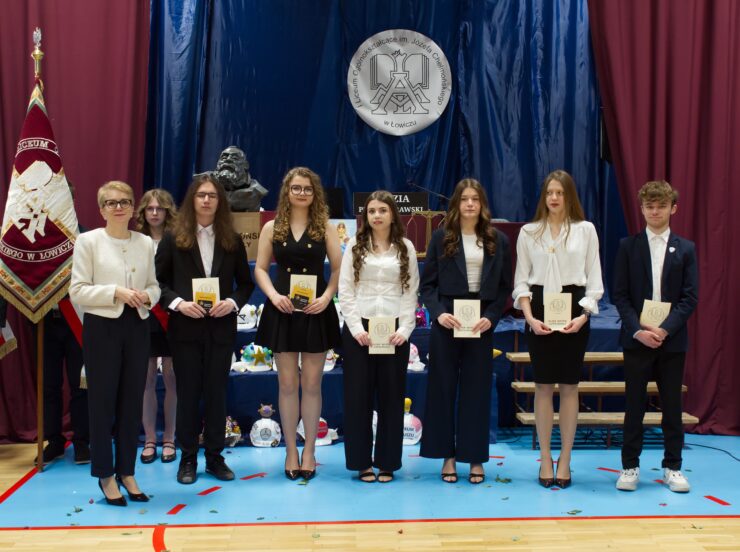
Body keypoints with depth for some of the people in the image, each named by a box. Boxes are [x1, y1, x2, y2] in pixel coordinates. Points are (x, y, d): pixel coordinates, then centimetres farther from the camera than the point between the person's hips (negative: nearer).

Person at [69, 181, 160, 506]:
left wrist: (148, 296, -8)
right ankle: (105, 474, 16)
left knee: (132, 400, 9)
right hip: (102, 327, -4)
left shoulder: (145, 243, 8)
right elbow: (77, 291, -7)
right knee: (102, 401, 3)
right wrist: (116, 292, -19)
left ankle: (127, 471, 22)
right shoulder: (88, 241, -3)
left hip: (137, 326, 4)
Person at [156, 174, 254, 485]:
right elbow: (157, 280, 1)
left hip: (221, 328, 1)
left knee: (216, 392, 7)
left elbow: (246, 282, 9)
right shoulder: (173, 239, 2)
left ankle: (214, 457, 19)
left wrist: (232, 302, -10)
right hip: (185, 328, -1)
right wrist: (178, 303, -14)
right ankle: (188, 458, 17)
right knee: (188, 392, 5)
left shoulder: (232, 241, 6)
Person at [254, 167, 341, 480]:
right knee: (287, 383, 5)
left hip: (316, 312, -1)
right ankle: (291, 451, 16)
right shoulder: (272, 228, 6)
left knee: (311, 383, 4)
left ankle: (309, 451, 16)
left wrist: (326, 297, -13)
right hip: (282, 311, 1)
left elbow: (339, 268, 2)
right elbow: (260, 269, 6)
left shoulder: (325, 227, 4)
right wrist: (274, 295, -11)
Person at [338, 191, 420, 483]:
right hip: (358, 329, 0)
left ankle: (387, 462, 15)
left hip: (394, 329, 1)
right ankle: (362, 462, 13)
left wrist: (404, 329, -8)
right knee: (358, 394, 2)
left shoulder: (406, 248, 8)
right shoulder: (355, 246, 5)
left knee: (391, 395, 5)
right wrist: (357, 328, -11)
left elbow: (411, 292, 4)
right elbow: (345, 291, 0)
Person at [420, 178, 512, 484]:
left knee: (477, 389, 5)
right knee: (442, 388, 4)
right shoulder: (441, 237, 2)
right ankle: (448, 455, 15)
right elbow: (427, 283, 1)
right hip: (447, 321, 0)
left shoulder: (498, 240, 5)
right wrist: (438, 313, -14)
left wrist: (491, 317, -9)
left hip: (481, 323, 1)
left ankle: (475, 458, 15)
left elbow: (505, 287, 5)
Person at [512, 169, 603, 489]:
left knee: (569, 386, 4)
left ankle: (565, 460, 14)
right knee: (543, 386, 4)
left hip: (574, 311, 0)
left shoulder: (585, 230, 4)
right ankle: (545, 460, 13)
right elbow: (521, 280, 5)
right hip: (539, 309, 1)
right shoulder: (528, 232, 7)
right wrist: (530, 317, -8)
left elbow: (594, 279, 3)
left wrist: (583, 316, -10)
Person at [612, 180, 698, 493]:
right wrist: (638, 330, -14)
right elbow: (620, 294, -1)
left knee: (672, 405, 7)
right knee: (634, 405, 4)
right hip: (636, 338, -1)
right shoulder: (628, 246, 3)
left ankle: (672, 467, 19)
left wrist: (665, 329, -14)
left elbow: (690, 297, -1)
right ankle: (630, 466, 14)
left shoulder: (686, 249, 5)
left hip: (672, 339, 1)